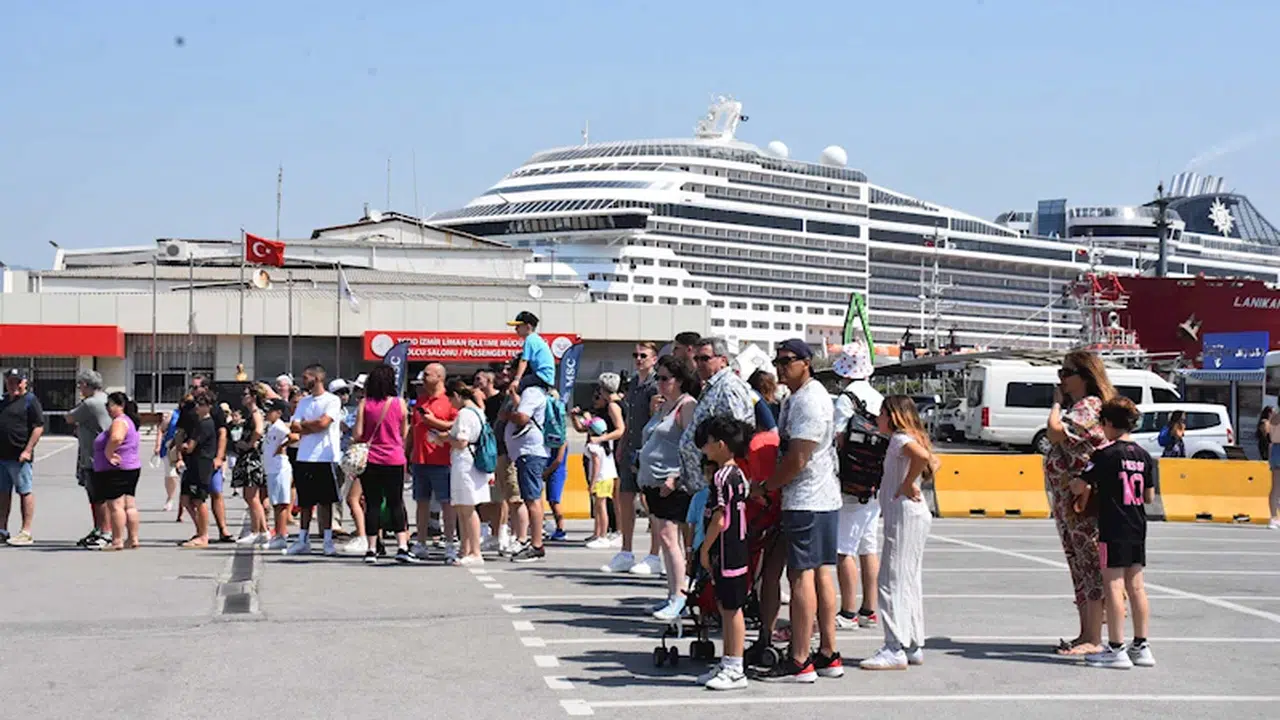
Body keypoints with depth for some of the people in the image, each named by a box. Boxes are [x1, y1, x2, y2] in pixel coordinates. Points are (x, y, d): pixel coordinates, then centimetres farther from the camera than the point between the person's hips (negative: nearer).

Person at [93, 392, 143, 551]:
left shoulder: (119, 422, -15)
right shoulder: (128, 421, 19)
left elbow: (116, 438, -35)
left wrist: (108, 453, -23)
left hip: (116, 469, -11)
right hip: (130, 468, 11)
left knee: (115, 505, -8)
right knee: (130, 505, 10)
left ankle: (117, 541, -8)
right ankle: (133, 539, 12)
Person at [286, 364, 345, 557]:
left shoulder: (332, 400, -5)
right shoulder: (303, 401, 14)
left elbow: (323, 422, -18)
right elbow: (294, 427, 4)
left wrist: (304, 424, -2)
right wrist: (313, 426, -10)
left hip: (325, 457, -5)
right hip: (304, 458, 5)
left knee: (325, 501, 0)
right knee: (305, 501, 9)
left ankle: (328, 541, 7)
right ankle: (303, 541, 15)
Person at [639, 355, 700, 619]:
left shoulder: (687, 405, -9)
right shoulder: (663, 405, 19)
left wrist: (675, 478, -22)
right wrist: (644, 479, 21)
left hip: (673, 485, -9)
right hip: (653, 482, 9)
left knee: (668, 537, -14)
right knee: (663, 539, 10)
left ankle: (678, 597, -12)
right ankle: (673, 595, 14)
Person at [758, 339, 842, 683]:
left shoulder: (809, 400, -16)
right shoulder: (799, 397, 18)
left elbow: (798, 458, -20)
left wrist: (767, 486, -9)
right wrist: (772, 483, 14)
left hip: (806, 501, -11)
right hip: (824, 499, 11)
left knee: (802, 575, -8)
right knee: (821, 573, 12)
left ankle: (799, 662, -7)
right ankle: (828, 655, 16)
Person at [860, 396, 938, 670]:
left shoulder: (900, 438, -13)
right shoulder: (905, 438, 17)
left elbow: (922, 456, -33)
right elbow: (933, 462, 27)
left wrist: (908, 484, -20)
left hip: (905, 515, -10)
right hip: (915, 514, 10)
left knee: (893, 581, -9)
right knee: (909, 582, 14)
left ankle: (895, 649, -10)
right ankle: (914, 646, 19)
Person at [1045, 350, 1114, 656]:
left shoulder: (1089, 406, -14)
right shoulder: (1079, 406, 17)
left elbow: (1055, 432, -23)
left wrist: (1057, 402, -11)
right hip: (1069, 504, 11)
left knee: (1091, 567, -6)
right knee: (1080, 567, 13)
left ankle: (1094, 639, -3)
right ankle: (1086, 634, 19)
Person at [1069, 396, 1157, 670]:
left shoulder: (1105, 455, -12)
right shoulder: (1144, 456, 7)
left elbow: (1077, 487, -13)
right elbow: (1149, 497, 11)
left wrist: (1093, 487, 8)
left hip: (1113, 530, -6)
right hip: (1137, 529, 6)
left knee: (1114, 586, -3)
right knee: (1136, 586, 11)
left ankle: (1116, 649, -1)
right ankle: (1141, 646, 17)